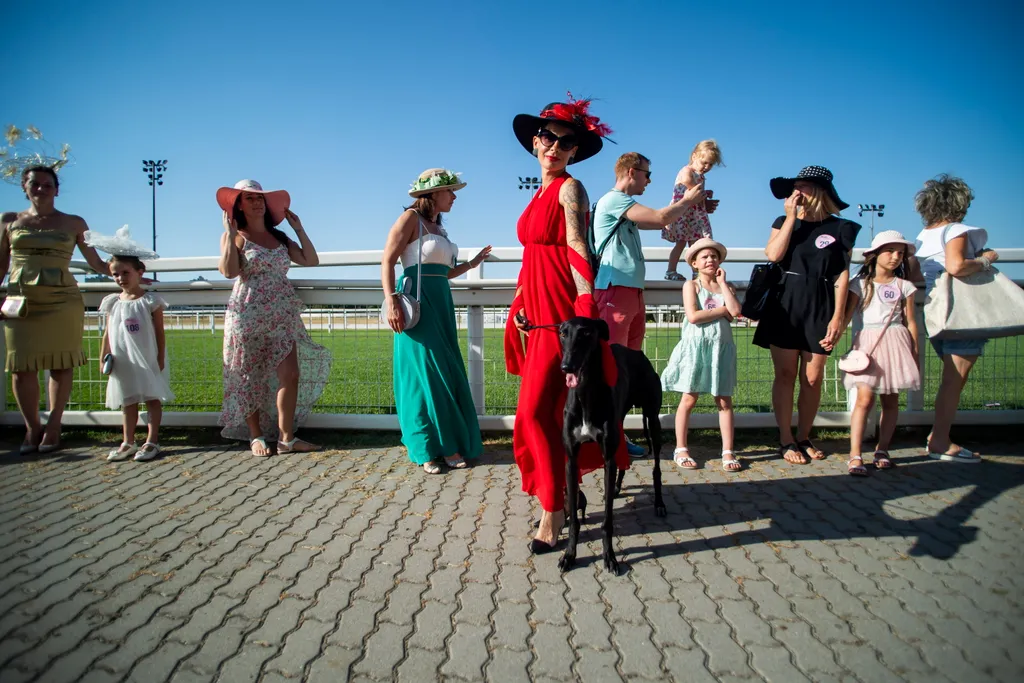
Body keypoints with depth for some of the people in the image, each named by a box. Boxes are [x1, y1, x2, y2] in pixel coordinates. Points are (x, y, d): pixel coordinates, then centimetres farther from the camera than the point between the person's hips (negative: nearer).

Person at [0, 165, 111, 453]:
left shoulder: (73, 223, 7)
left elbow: (96, 263, 7)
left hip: (62, 300, -1)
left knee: (61, 364, 0)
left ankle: (53, 426, 10)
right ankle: (32, 427, 13)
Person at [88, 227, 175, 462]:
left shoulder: (150, 301, -7)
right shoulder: (112, 303, 6)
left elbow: (159, 333, -6)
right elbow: (108, 333, 10)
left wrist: (160, 359, -9)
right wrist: (103, 357, 5)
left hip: (147, 361, -4)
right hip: (122, 363, 5)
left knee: (152, 399, 3)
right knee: (127, 402, 12)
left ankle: (152, 441, 10)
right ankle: (128, 443, 21)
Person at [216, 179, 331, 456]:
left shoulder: (279, 237, 15)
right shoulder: (234, 237, 2)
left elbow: (311, 260, 7)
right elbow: (229, 271, -15)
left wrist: (299, 228, 7)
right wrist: (230, 232, -11)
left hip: (283, 314, 4)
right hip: (249, 315, -3)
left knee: (290, 374, -6)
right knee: (251, 379, 5)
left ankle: (286, 438, 1)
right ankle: (256, 437, 18)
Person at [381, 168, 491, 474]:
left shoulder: (437, 226, 19)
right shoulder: (410, 218, -5)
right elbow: (387, 262, -12)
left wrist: (471, 264, 19)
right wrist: (391, 302, -22)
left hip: (441, 303, 8)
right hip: (417, 302, -8)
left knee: (447, 373, 8)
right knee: (425, 372, -5)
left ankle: (449, 443, 16)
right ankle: (427, 448, 3)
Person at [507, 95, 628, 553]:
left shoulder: (570, 188, -5)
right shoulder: (541, 193, 19)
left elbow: (578, 251, -15)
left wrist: (584, 308, -24)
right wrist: (523, 308, 19)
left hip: (561, 313, -8)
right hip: (538, 312, 8)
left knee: (536, 412, -10)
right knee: (550, 411, 11)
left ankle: (552, 515, 1)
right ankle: (565, 495, 25)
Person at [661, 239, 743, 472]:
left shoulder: (726, 286, 11)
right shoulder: (691, 285, 2)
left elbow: (736, 310, -9)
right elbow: (693, 316, -14)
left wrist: (722, 282, -2)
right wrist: (724, 310, -6)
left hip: (721, 347, 3)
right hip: (696, 346, -3)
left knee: (724, 400, 4)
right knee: (689, 399, 1)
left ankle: (728, 451, 9)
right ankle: (681, 449, 11)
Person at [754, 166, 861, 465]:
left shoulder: (839, 229, 3)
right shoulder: (784, 222, 7)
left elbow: (842, 275, -1)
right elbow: (773, 255, -11)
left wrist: (837, 317, -7)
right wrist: (791, 217, -9)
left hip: (819, 311, 0)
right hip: (784, 307, 0)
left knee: (813, 379, 3)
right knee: (785, 374, 1)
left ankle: (803, 438, 20)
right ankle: (786, 441, 10)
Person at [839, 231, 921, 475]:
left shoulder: (903, 286, 11)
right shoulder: (860, 283, 4)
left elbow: (910, 322, 12)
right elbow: (846, 314, -3)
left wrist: (915, 353, 9)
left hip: (895, 342, 3)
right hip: (867, 343, -3)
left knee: (890, 400, 6)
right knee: (865, 398, -14)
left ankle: (882, 449, 20)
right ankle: (854, 455, -15)